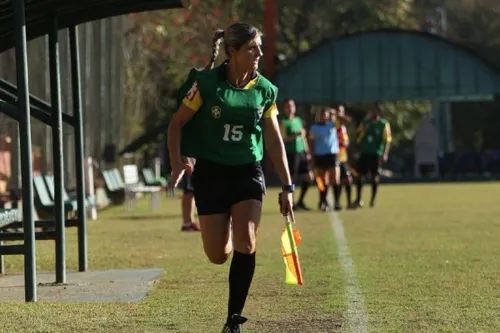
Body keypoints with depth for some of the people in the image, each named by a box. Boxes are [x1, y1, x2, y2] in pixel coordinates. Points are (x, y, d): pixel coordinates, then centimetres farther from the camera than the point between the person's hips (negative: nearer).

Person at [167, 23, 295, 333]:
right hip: (211, 172, -1)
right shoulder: (207, 83, -10)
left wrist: (287, 186, 6)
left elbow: (274, 140, 7)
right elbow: (177, 123, -1)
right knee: (218, 255, -2)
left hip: (248, 171, 1)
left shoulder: (265, 90, -1)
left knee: (245, 243, -18)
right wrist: (177, 161, -16)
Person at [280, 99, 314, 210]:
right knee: (292, 178, -6)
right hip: (291, 153, -7)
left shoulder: (298, 120, 16)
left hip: (301, 152, 7)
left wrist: (307, 151, 19)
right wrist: (295, 135, -23)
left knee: (309, 176, 5)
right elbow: (282, 139, -14)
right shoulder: (284, 123, -6)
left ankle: (300, 201, 16)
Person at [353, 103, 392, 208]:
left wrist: (385, 154, -21)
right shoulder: (365, 123, 9)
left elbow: (387, 140, -9)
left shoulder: (384, 124, -2)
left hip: (376, 154, -3)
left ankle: (373, 200, 11)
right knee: (359, 175, 0)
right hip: (364, 152, 3)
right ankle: (358, 200, 9)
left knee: (375, 177, -1)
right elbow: (358, 136, 13)